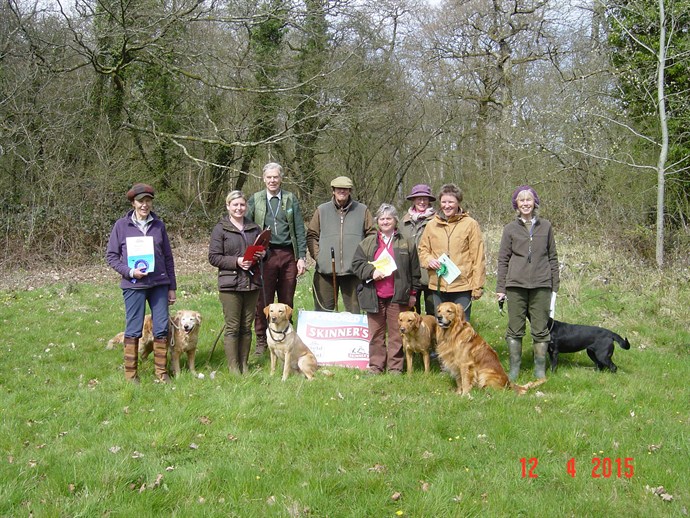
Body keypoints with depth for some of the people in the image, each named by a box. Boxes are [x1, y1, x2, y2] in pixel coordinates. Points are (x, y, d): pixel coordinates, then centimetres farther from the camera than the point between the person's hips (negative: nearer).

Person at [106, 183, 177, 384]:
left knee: (162, 328, 3)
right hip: (133, 285, -3)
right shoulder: (121, 225, 0)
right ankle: (131, 373, 11)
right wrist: (129, 271, -13)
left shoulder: (159, 225, 8)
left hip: (159, 284, 3)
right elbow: (111, 255, 2)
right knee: (133, 330, 1)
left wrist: (172, 287, 11)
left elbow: (168, 257, 12)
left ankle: (161, 371, 14)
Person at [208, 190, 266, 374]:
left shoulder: (254, 228, 13)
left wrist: (262, 255, 0)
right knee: (232, 327, -2)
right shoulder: (220, 229, -1)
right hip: (230, 284, -5)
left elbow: (263, 249, 24)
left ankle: (244, 365, 18)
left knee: (247, 326, 9)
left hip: (252, 283, 5)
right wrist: (236, 261, -17)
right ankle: (233, 368, 4)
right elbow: (213, 257, -6)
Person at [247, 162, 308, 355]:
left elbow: (299, 230, 7)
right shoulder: (255, 200, 7)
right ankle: (261, 340, 10)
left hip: (288, 255, 1)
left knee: (287, 301, 6)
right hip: (264, 255, -1)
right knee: (263, 301, 0)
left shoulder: (291, 199, 9)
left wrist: (302, 257, 0)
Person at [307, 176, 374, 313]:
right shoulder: (322, 210, 9)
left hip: (353, 270, 0)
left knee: (354, 309, 6)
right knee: (323, 309, 4)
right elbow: (311, 235, 10)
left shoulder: (362, 210, 9)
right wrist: (317, 254, -2)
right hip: (326, 270, 0)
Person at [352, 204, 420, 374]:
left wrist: (413, 293, 6)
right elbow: (357, 264, 4)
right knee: (376, 333, 5)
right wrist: (371, 272, -13)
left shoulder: (406, 243, 8)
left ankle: (395, 366, 9)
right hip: (374, 296, 1)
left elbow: (414, 271, 9)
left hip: (398, 296, -1)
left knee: (397, 333, 1)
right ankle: (376, 366, 13)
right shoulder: (367, 243, 11)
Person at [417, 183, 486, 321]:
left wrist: (477, 286, -7)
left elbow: (478, 258, -3)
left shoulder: (470, 224, -3)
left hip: (462, 286, -4)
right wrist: (429, 260, -5)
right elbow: (422, 249, 18)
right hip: (438, 286, 4)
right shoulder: (431, 225, 8)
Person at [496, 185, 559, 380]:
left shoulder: (545, 226, 8)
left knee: (540, 328, 4)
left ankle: (540, 368, 14)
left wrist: (555, 285, 8)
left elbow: (552, 257, 12)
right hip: (516, 284, 0)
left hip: (541, 285, 1)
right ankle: (514, 368, 13)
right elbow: (503, 260, 5)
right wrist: (500, 288, 1)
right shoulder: (510, 228, 4)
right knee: (515, 329, 4)